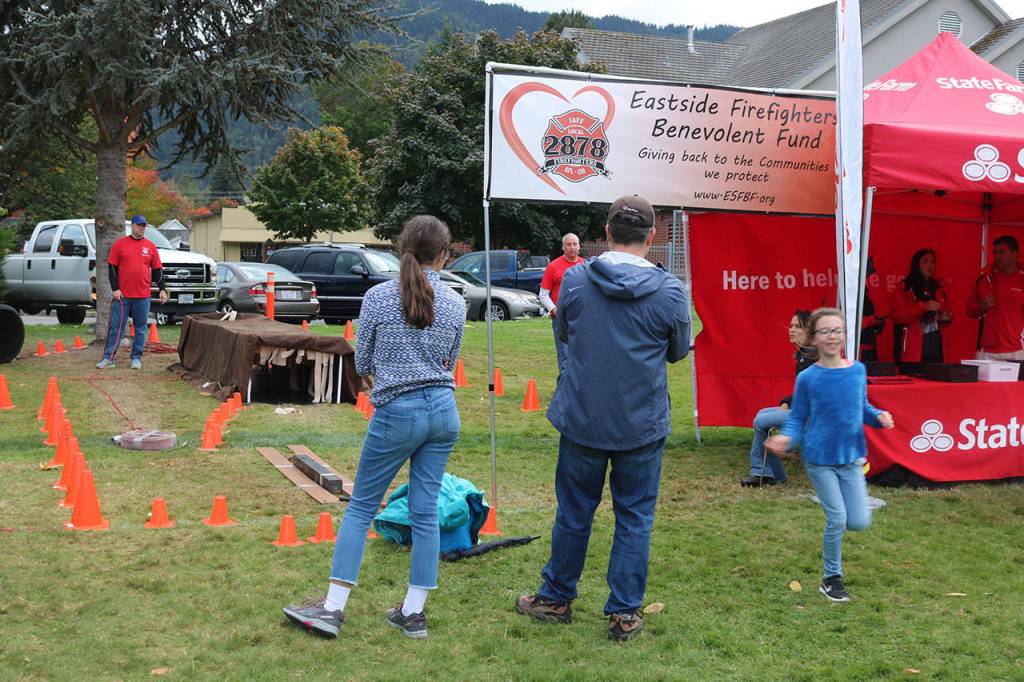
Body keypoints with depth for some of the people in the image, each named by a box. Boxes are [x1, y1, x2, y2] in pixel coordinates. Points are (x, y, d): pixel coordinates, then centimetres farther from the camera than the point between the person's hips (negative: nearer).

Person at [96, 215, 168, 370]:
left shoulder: (150, 246, 8)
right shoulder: (120, 244, 2)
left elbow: (157, 270, 11)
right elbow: (112, 268, 1)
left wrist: (162, 289, 3)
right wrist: (115, 289, -6)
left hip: (142, 296, 2)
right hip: (122, 295, -2)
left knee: (140, 328, 5)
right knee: (115, 327, 0)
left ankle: (136, 358, 14)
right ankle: (108, 357, 5)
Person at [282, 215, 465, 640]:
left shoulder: (378, 297, -7)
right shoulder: (455, 304, 0)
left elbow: (362, 364, 1)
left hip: (397, 413, -3)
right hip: (443, 410, 3)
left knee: (361, 507, 7)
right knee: (426, 511, 9)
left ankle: (333, 608, 7)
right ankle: (413, 612, 14)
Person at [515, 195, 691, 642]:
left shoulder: (574, 280, -7)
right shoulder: (670, 291, -11)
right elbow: (678, 351, 5)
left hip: (582, 421, 1)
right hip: (642, 427, -1)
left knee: (574, 513, 15)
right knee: (634, 518, 11)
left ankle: (556, 599, 29)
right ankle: (624, 614, 16)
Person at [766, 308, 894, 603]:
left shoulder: (857, 371, -1)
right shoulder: (807, 378, -9)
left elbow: (863, 407, 12)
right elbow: (797, 419, -3)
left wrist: (879, 416, -9)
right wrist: (786, 438, -23)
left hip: (851, 457, 3)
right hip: (819, 459, -3)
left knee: (860, 522, -2)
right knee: (837, 519, -4)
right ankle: (831, 579, 16)